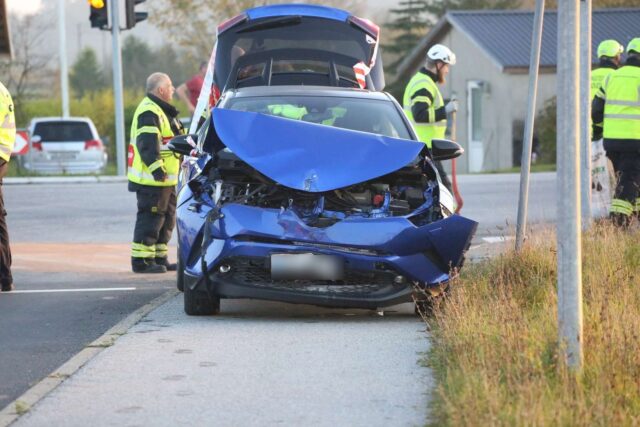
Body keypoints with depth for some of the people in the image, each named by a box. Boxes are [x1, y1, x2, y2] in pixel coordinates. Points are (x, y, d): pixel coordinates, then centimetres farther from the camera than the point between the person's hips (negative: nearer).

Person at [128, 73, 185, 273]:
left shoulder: (162, 111, 20)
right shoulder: (149, 112, -16)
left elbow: (171, 141, 29)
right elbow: (147, 144, -25)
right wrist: (156, 167, -29)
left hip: (165, 178, 11)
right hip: (152, 180, -11)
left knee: (166, 219, 15)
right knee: (150, 219, -9)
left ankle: (159, 258, 21)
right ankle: (141, 260, -6)